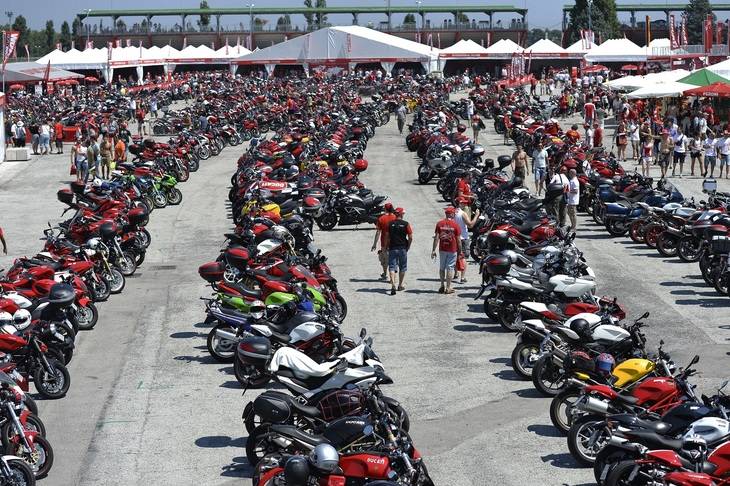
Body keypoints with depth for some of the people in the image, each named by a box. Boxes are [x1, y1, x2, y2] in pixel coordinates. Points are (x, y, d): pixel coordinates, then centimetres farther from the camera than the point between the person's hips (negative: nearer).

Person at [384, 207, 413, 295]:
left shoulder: (390, 224, -1)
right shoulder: (405, 224, -5)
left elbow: (387, 237, -1)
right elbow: (410, 238, -6)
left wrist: (386, 247, 10)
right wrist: (408, 247, 8)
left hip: (392, 248, 0)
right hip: (403, 248, 0)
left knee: (392, 267, -2)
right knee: (402, 267, 14)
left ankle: (393, 285, -19)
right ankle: (400, 285, 22)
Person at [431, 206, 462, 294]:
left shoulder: (439, 224, -1)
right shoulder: (455, 225, -7)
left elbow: (436, 238, -3)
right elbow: (458, 240, -5)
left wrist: (433, 250, 0)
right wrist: (460, 251, 4)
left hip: (442, 249, 2)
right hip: (452, 250, -2)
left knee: (442, 268, 15)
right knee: (450, 268, 2)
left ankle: (442, 286, 20)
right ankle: (448, 288, 3)